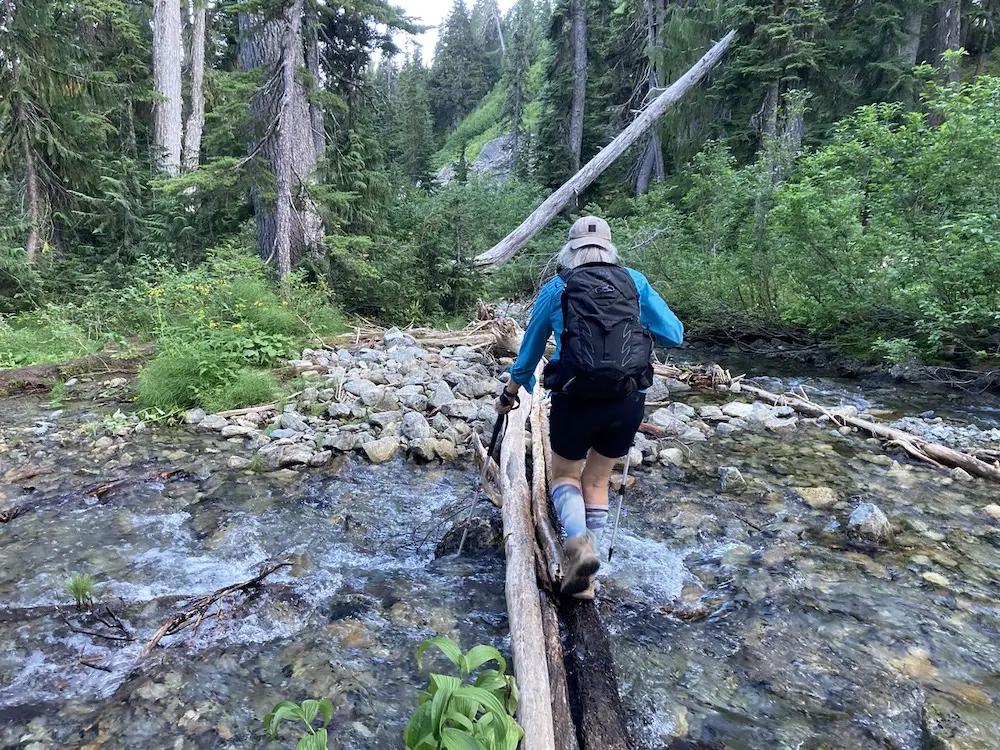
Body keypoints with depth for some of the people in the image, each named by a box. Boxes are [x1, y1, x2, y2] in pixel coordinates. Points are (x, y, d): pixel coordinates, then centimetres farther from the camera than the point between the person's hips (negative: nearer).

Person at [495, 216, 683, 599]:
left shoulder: (556, 289, 8)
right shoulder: (634, 281, 10)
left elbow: (529, 351, 17)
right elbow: (675, 335, 9)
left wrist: (509, 394, 32)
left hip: (577, 398, -2)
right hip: (630, 400, 2)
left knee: (565, 473, 22)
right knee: (597, 480, 21)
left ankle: (578, 541, -7)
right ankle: (584, 578, 21)